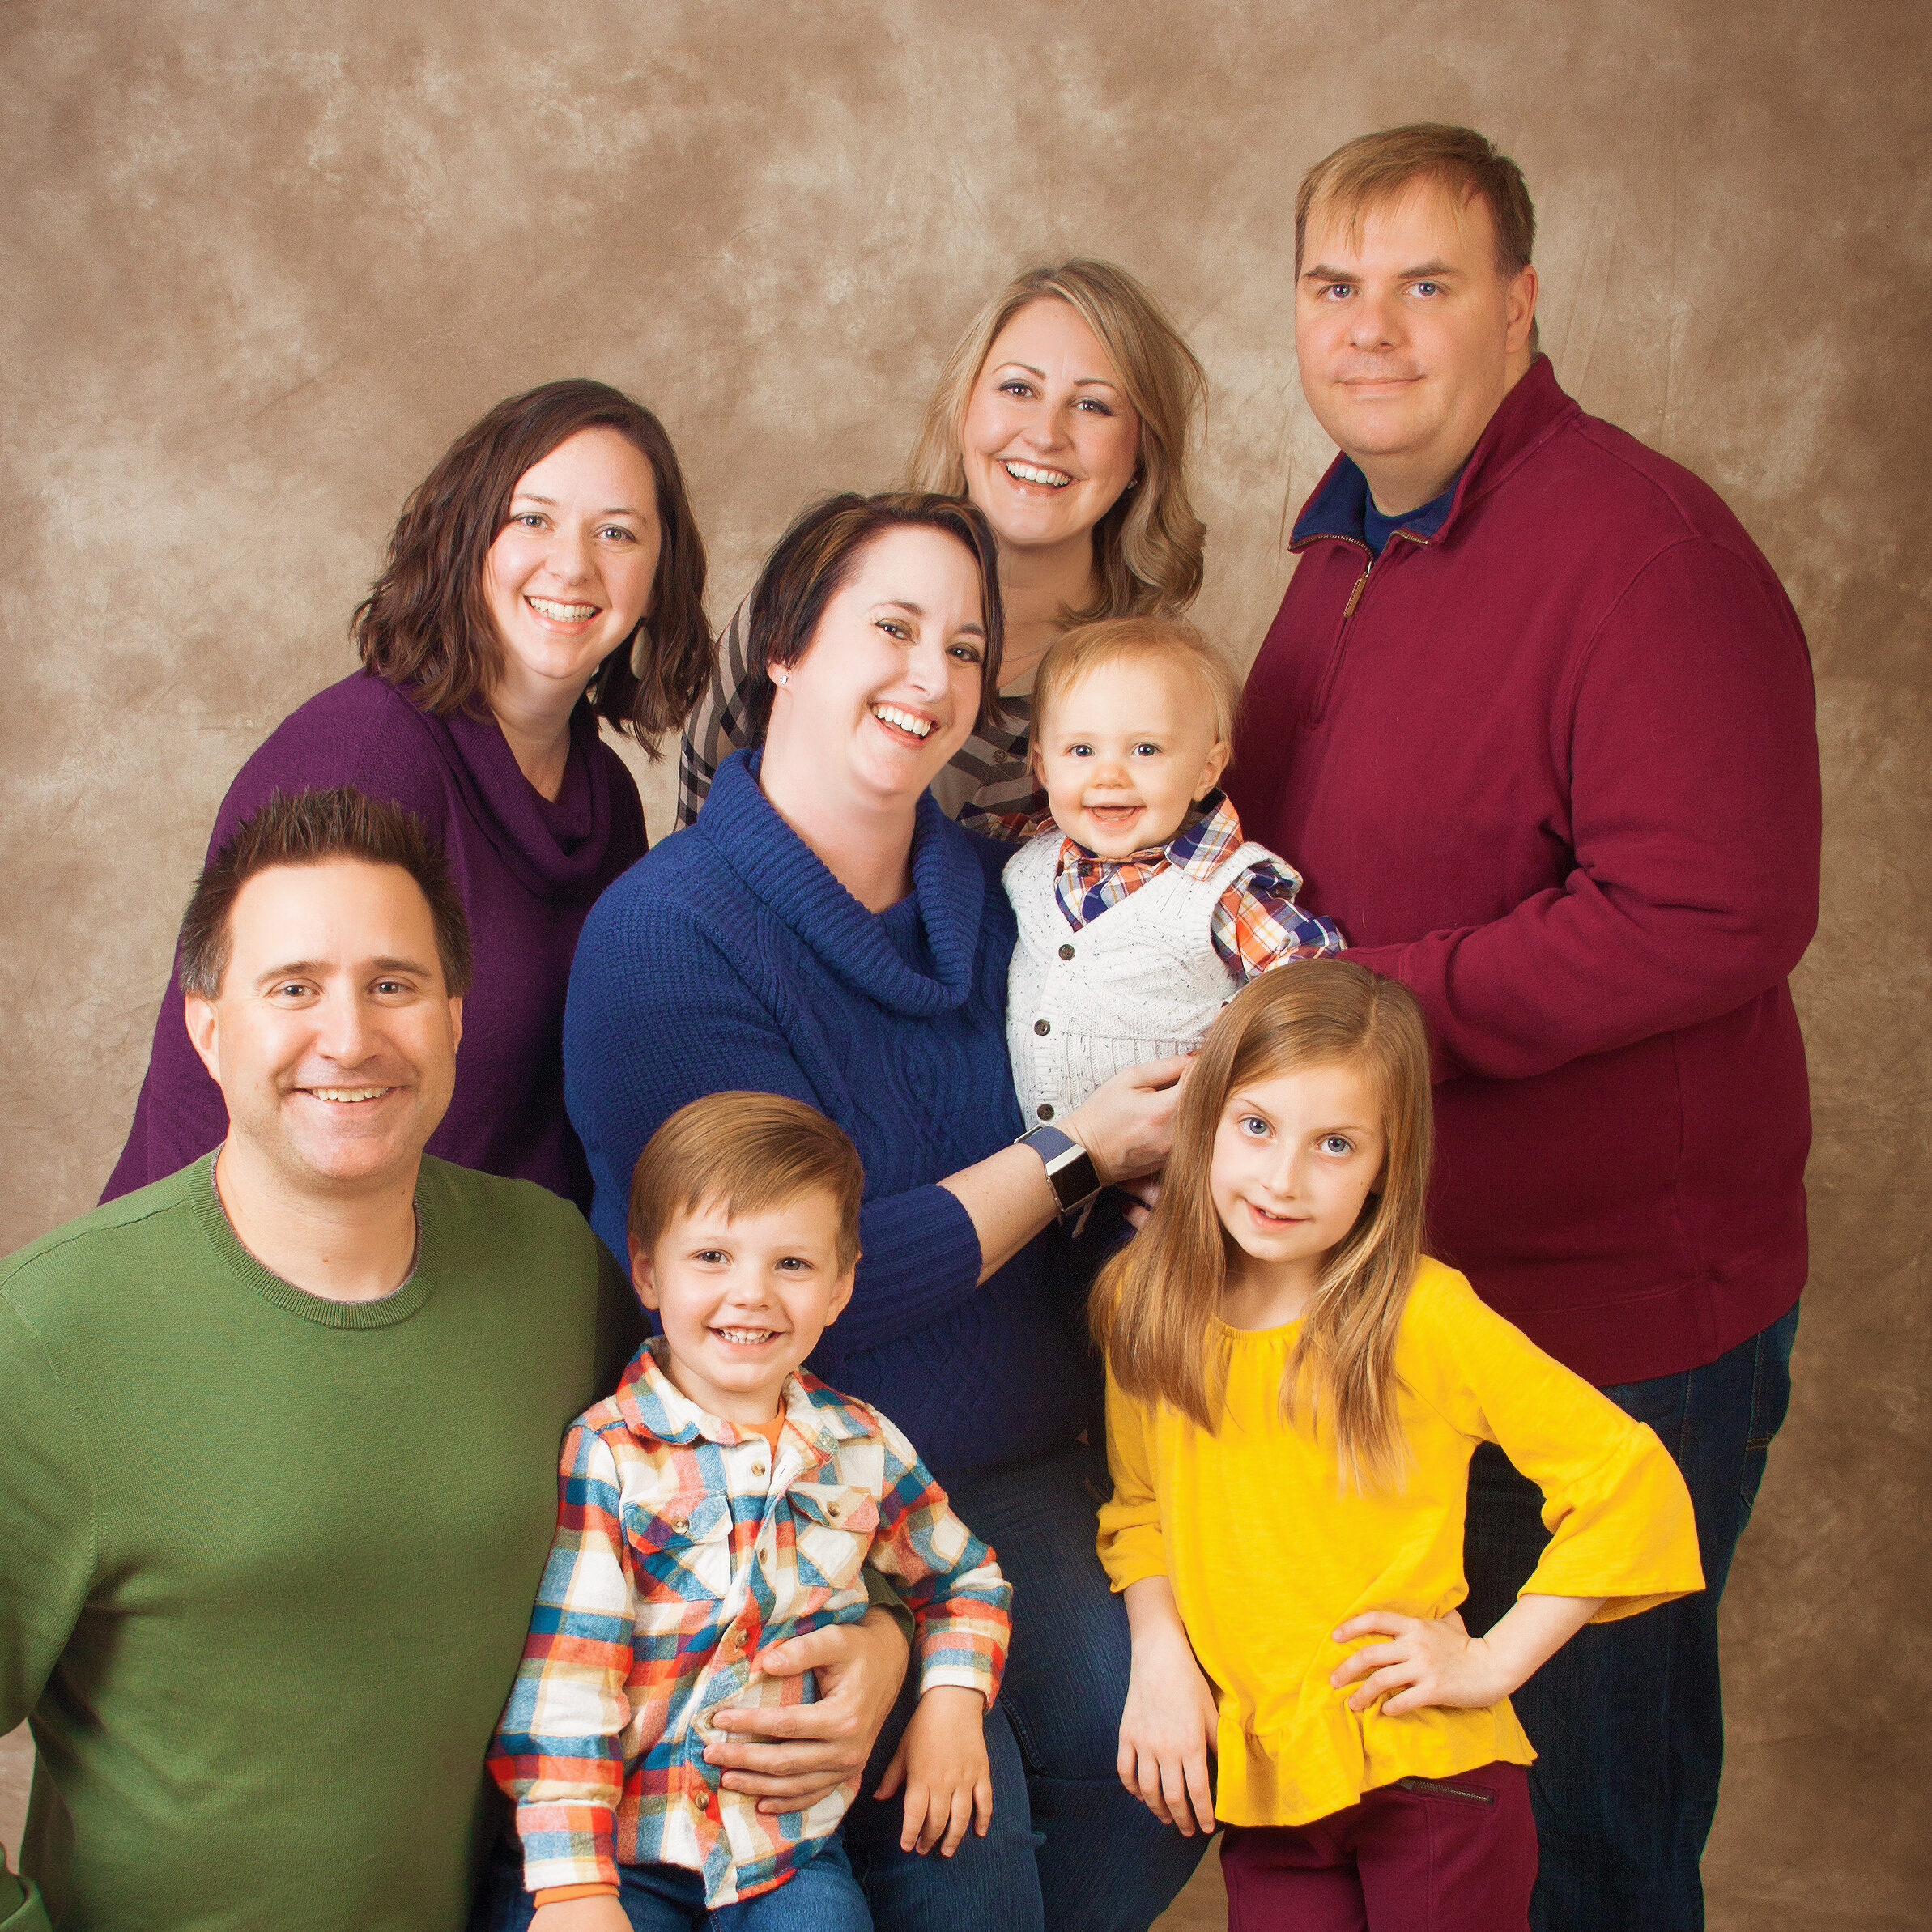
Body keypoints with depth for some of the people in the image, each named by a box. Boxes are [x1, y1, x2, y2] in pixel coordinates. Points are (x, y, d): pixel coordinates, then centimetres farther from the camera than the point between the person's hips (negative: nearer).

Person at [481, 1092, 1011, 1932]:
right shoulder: (602, 1458, -9)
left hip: (792, 1851, 3)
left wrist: (952, 1699, 4)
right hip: (619, 1849, -3)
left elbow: (966, 1579, 22)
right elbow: (562, 1694, -13)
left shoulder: (864, 1448, 5)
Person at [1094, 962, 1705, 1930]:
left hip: (1430, 1777, -3)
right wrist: (1159, 1654, -3)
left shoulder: (1425, 1317, -15)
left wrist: (1494, 1661, -11)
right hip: (1256, 1783, 4)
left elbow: (1633, 1483, -11)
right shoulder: (1144, 1304, 0)